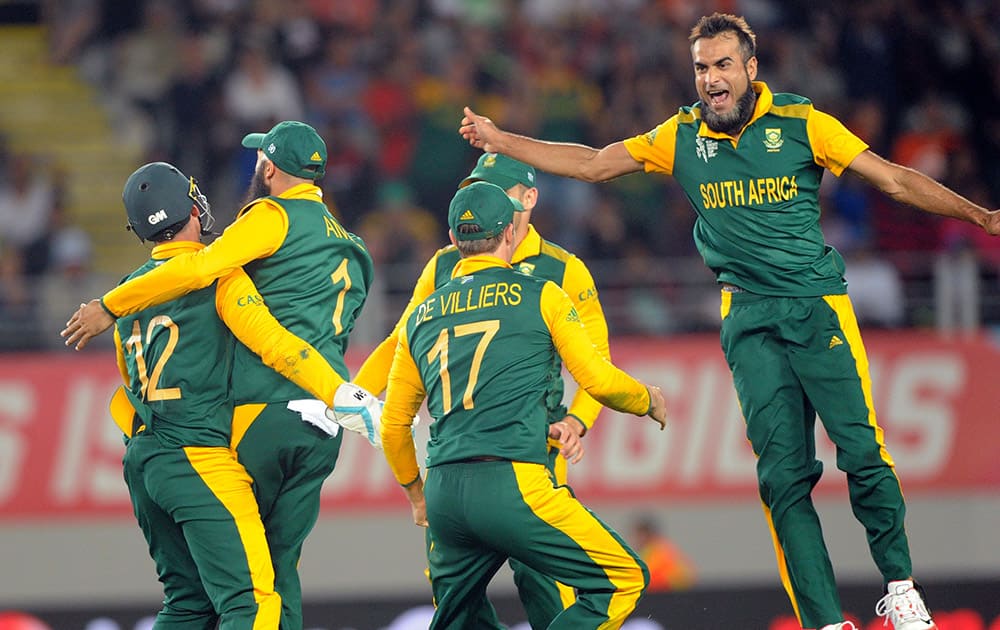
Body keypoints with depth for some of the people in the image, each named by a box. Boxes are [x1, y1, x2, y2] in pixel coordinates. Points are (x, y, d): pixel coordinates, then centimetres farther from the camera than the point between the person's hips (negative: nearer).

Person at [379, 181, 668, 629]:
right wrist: (649, 402, 26)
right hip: (512, 483, -6)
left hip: (442, 492, 6)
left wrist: (417, 496, 39)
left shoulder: (422, 315, 19)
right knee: (622, 580, 0)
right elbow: (599, 380, 5)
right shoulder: (539, 296, 5)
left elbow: (393, 426, 23)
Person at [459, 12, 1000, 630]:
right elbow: (591, 164, 14)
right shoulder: (683, 136, 8)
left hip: (818, 306, -2)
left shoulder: (800, 122, -1)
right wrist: (499, 140, 9)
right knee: (784, 472, -6)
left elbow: (895, 178, 0)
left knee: (861, 447, -13)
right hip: (750, 318, 2)